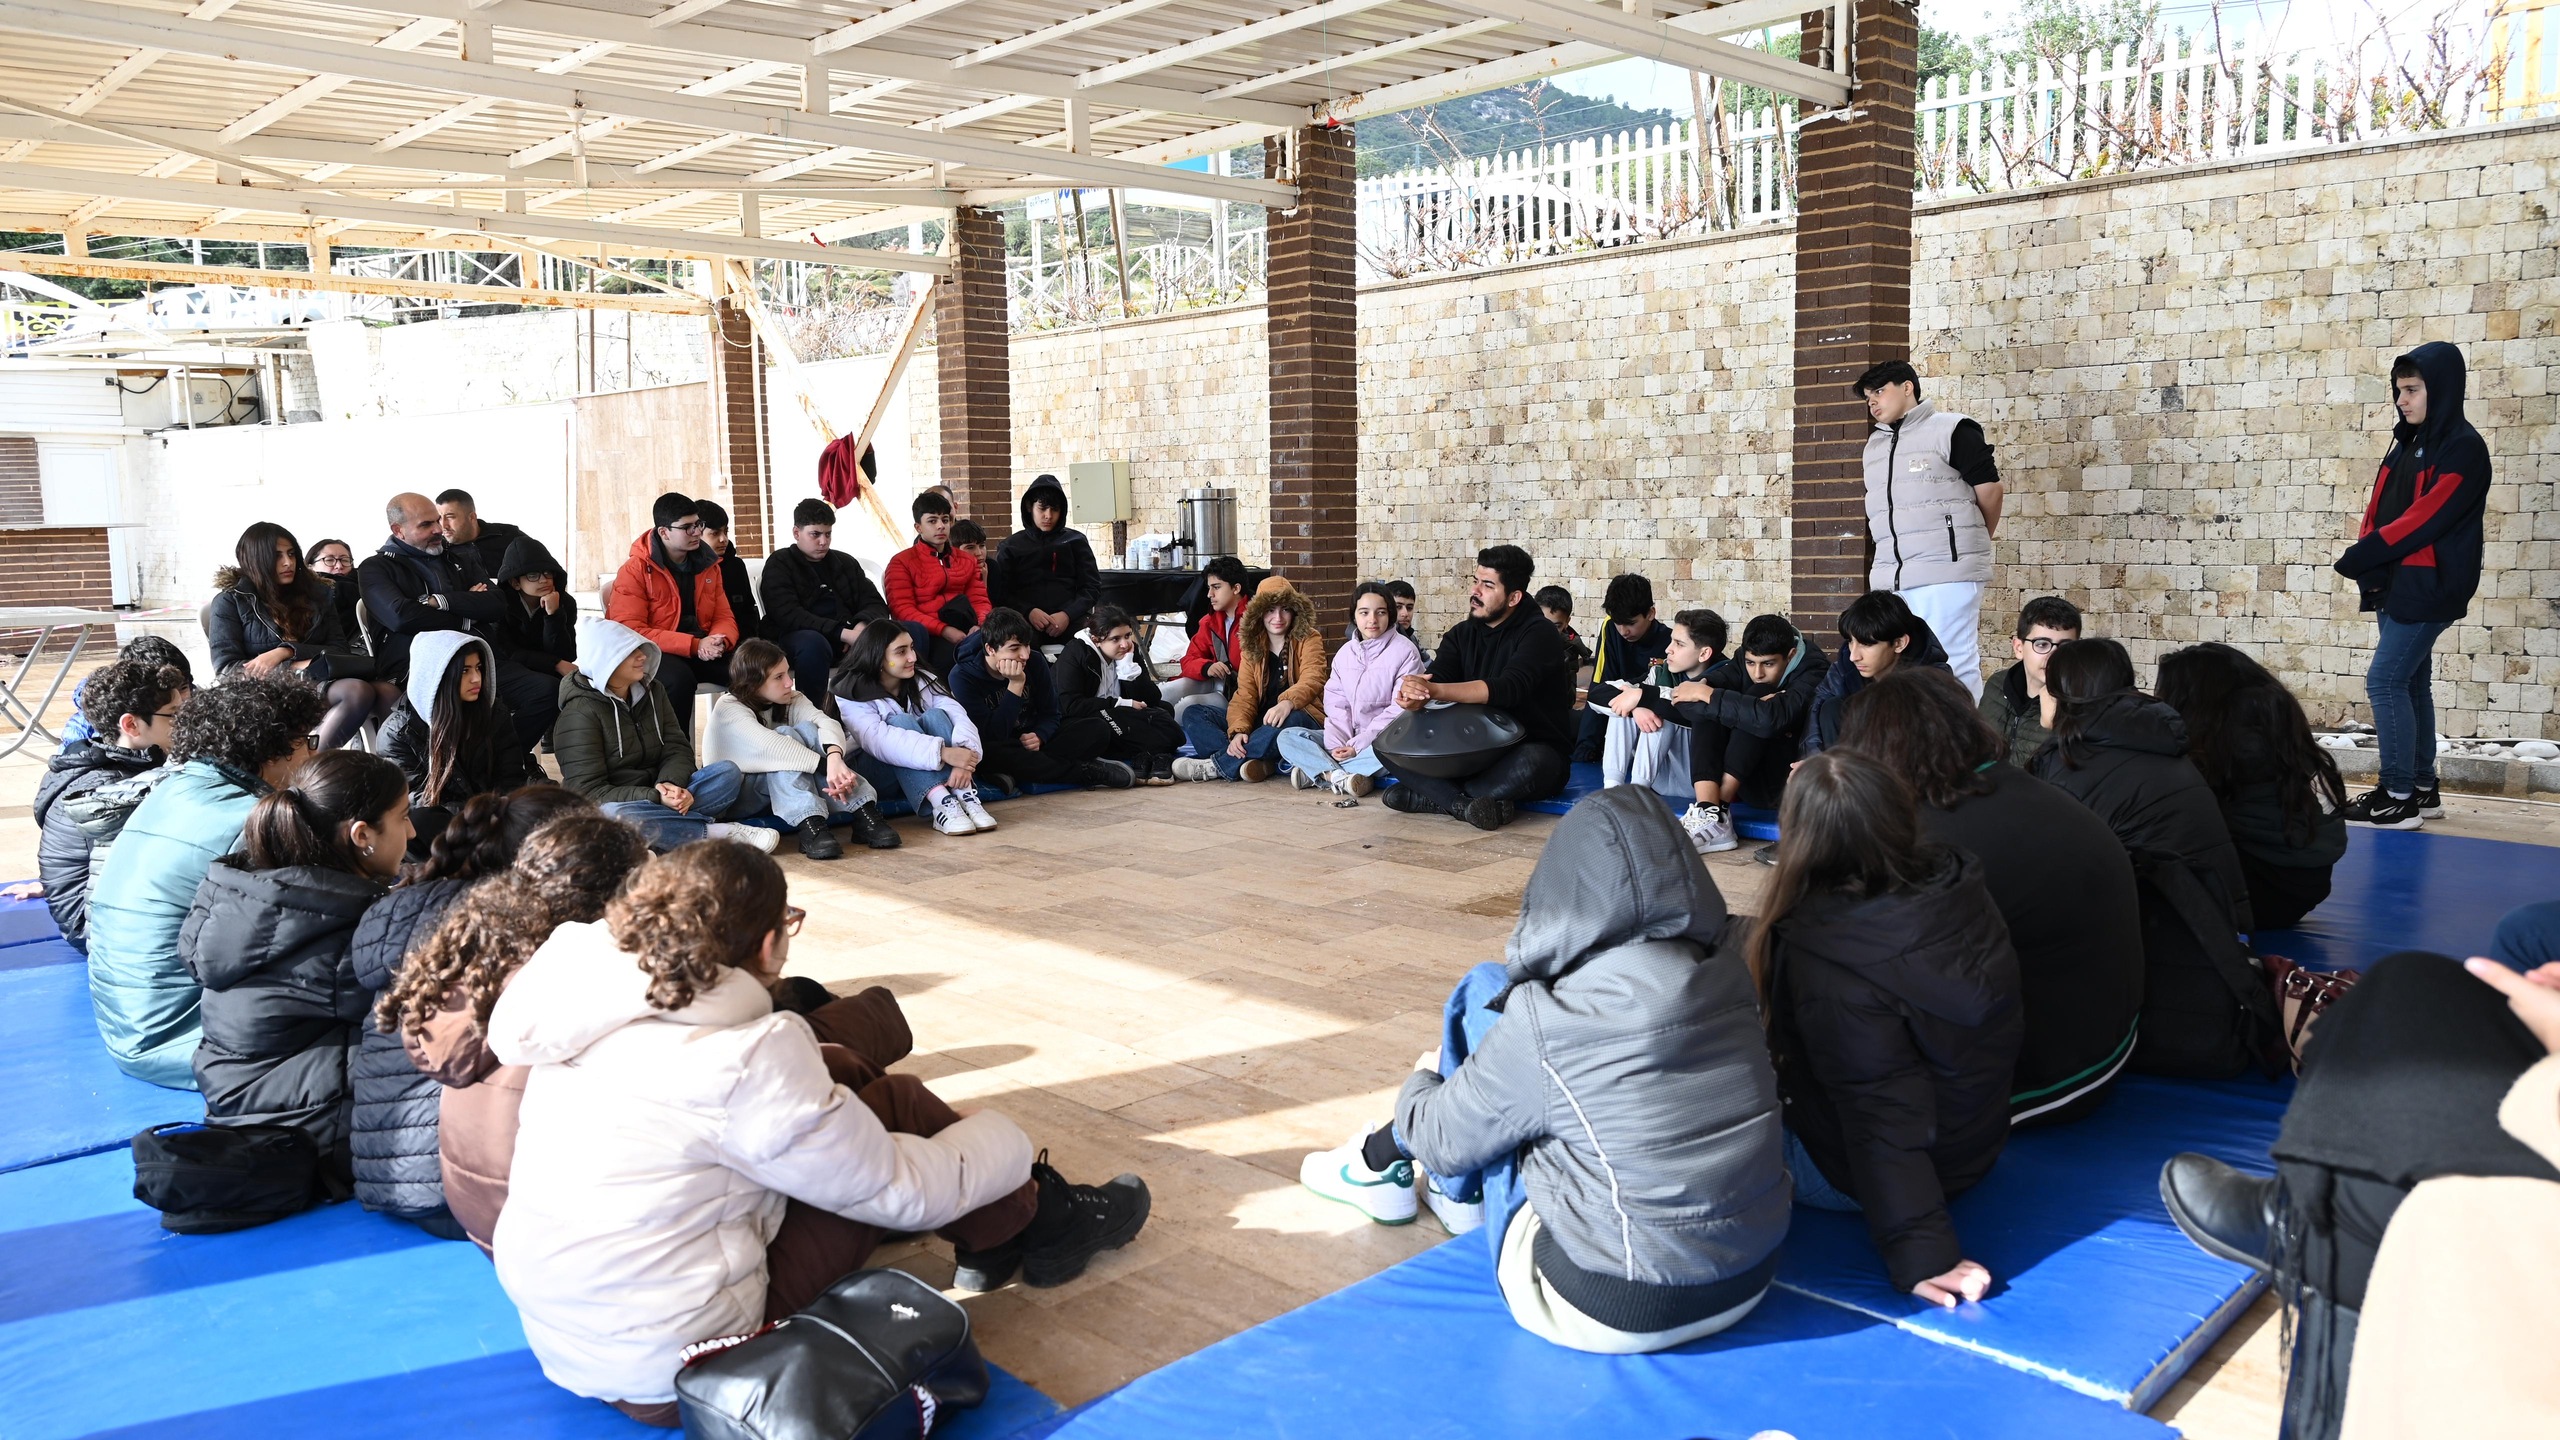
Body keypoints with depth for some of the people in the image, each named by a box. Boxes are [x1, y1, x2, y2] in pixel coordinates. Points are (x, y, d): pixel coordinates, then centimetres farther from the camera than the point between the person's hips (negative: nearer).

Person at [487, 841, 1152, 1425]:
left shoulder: (600, 1014, -2)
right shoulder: (746, 1057, -22)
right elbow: (898, 1188, -11)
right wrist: (1004, 1139, 5)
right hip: (673, 1369, -8)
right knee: (893, 1103, -1)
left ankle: (999, 1228, 27)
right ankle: (1040, 1226, 22)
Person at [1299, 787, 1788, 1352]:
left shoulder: (1546, 1025, -21)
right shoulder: (1727, 974, -6)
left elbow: (1442, 1140, -4)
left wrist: (1421, 1083, 18)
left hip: (1611, 1312, -6)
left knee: (1483, 994, 2)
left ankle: (1383, 1167, 27)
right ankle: (1460, 1191, 33)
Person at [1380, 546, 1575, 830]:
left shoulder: (1539, 633, -10)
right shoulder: (1462, 634, 8)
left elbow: (1509, 687, -28)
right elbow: (1434, 679, -9)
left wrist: (1434, 690, -40)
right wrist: (1413, 693, -36)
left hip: (1533, 748, -5)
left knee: (1530, 763, -41)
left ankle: (1427, 798, -25)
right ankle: (1466, 804, -29)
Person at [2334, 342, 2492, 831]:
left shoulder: (2463, 450, -12)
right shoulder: (2407, 443, 14)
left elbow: (2426, 518, -21)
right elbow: (2379, 510, 10)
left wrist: (2359, 558, -20)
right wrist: (2369, 570, -5)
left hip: (2427, 590, -9)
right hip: (2396, 587, 9)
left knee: (2384, 681, -11)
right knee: (2411, 683, 12)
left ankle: (2399, 797, -7)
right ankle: (2422, 788, 20)